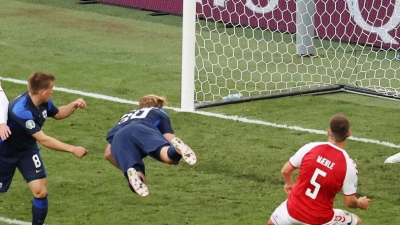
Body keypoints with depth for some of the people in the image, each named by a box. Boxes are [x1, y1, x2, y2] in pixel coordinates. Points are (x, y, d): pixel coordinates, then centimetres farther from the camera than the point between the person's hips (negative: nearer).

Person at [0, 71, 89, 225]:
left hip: (27, 149, 6)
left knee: (40, 191, -9)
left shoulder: (44, 102, -14)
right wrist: (72, 149, -38)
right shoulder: (21, 110, -39)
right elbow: (44, 140, -39)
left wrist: (74, 105, -9)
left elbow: (58, 114, 11)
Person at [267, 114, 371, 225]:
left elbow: (285, 171, 0)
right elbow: (349, 201, -10)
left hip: (292, 211, 2)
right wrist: (359, 203, 14)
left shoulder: (310, 147, -11)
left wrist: (290, 183, 23)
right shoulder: (349, 165, -16)